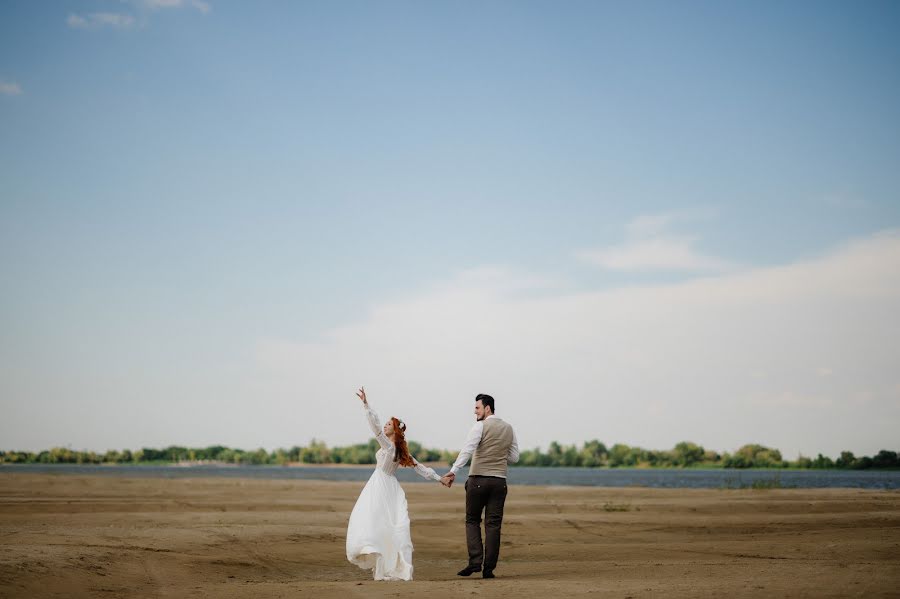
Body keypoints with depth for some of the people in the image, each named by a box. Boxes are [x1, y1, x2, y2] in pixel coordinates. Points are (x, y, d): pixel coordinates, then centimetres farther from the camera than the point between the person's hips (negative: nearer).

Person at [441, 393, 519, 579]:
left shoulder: (480, 426, -6)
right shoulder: (509, 429, 12)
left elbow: (467, 450, -19)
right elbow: (514, 457, 17)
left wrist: (453, 471, -26)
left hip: (478, 480, -4)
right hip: (499, 480, 4)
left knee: (472, 521, 9)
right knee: (493, 525, 4)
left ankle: (475, 562, -4)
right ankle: (488, 569, 2)